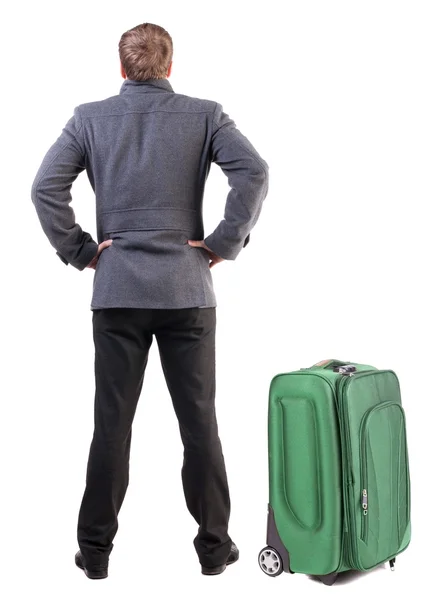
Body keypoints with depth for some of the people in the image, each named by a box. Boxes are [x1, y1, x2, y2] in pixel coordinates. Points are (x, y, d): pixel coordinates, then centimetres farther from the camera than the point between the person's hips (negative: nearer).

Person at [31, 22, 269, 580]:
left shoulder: (90, 118, 4)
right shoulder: (205, 115, 2)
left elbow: (45, 187, -6)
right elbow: (253, 172, -12)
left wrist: (80, 252, 1)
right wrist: (223, 244, -6)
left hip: (116, 290, 1)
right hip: (188, 289, 0)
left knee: (111, 422, 7)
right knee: (199, 421, 8)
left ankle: (95, 549, 16)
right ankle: (214, 545, 17)